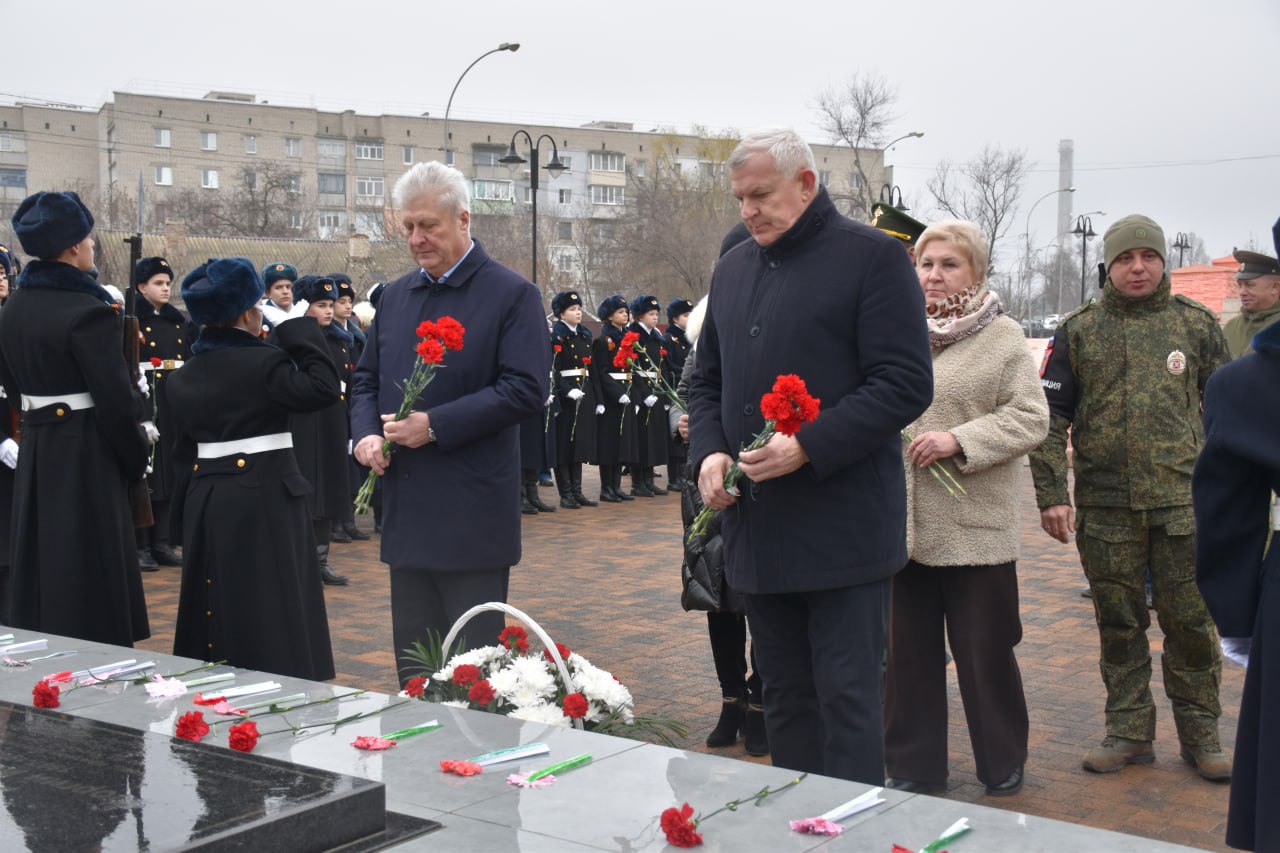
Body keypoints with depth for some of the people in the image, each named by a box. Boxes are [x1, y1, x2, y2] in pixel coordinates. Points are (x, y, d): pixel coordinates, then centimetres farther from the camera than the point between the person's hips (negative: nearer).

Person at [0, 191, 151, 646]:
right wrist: (137, 460, -5)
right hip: (87, 454, -8)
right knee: (91, 573, 1)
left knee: (40, 565, 16)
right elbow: (116, 401, -17)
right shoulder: (88, 312, -18)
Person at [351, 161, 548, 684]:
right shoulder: (396, 295, 14)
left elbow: (526, 390, -14)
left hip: (473, 515, -6)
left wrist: (435, 425, -18)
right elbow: (367, 378, 20)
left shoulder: (511, 294, -5)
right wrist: (366, 433, -1)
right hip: (407, 510, 6)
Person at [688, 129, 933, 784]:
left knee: (847, 694, -3)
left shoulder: (872, 257, -5)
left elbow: (906, 384, -12)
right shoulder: (733, 269, 16)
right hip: (759, 527, 6)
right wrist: (709, 453, 2)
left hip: (843, 528, -6)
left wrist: (808, 448, -20)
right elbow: (707, 381, 22)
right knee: (783, 693, 13)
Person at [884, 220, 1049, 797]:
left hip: (976, 526, -4)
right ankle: (914, 766, 22)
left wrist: (959, 440, -19)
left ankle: (1003, 765, 24)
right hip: (903, 525, 4)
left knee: (985, 651, 5)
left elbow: (1030, 419, -8)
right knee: (908, 650, 10)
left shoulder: (1002, 337, -2)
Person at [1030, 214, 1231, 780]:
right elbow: (1050, 416, 4)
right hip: (1105, 507, 1)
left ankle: (1200, 733, 17)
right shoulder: (1079, 331, 6)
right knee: (1119, 624, 8)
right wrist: (1051, 494, -4)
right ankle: (1129, 731, 20)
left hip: (1182, 503, 0)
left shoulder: (1196, 324, 7)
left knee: (1190, 622, 3)